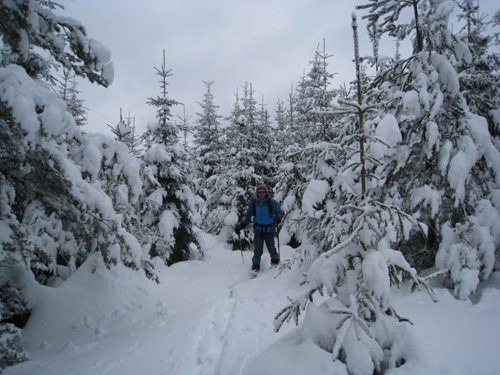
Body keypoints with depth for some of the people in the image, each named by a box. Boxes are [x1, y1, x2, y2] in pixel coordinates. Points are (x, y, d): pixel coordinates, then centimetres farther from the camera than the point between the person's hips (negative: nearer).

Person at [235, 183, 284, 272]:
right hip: (258, 230, 2)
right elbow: (247, 215, 6)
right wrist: (241, 224, -7)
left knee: (271, 248, 5)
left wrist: (278, 218, -35)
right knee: (258, 249, -5)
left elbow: (279, 212, -12)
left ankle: (275, 260, 34)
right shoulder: (254, 204, 3)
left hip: (269, 230, -1)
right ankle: (255, 265, 11)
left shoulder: (271, 202, -5)